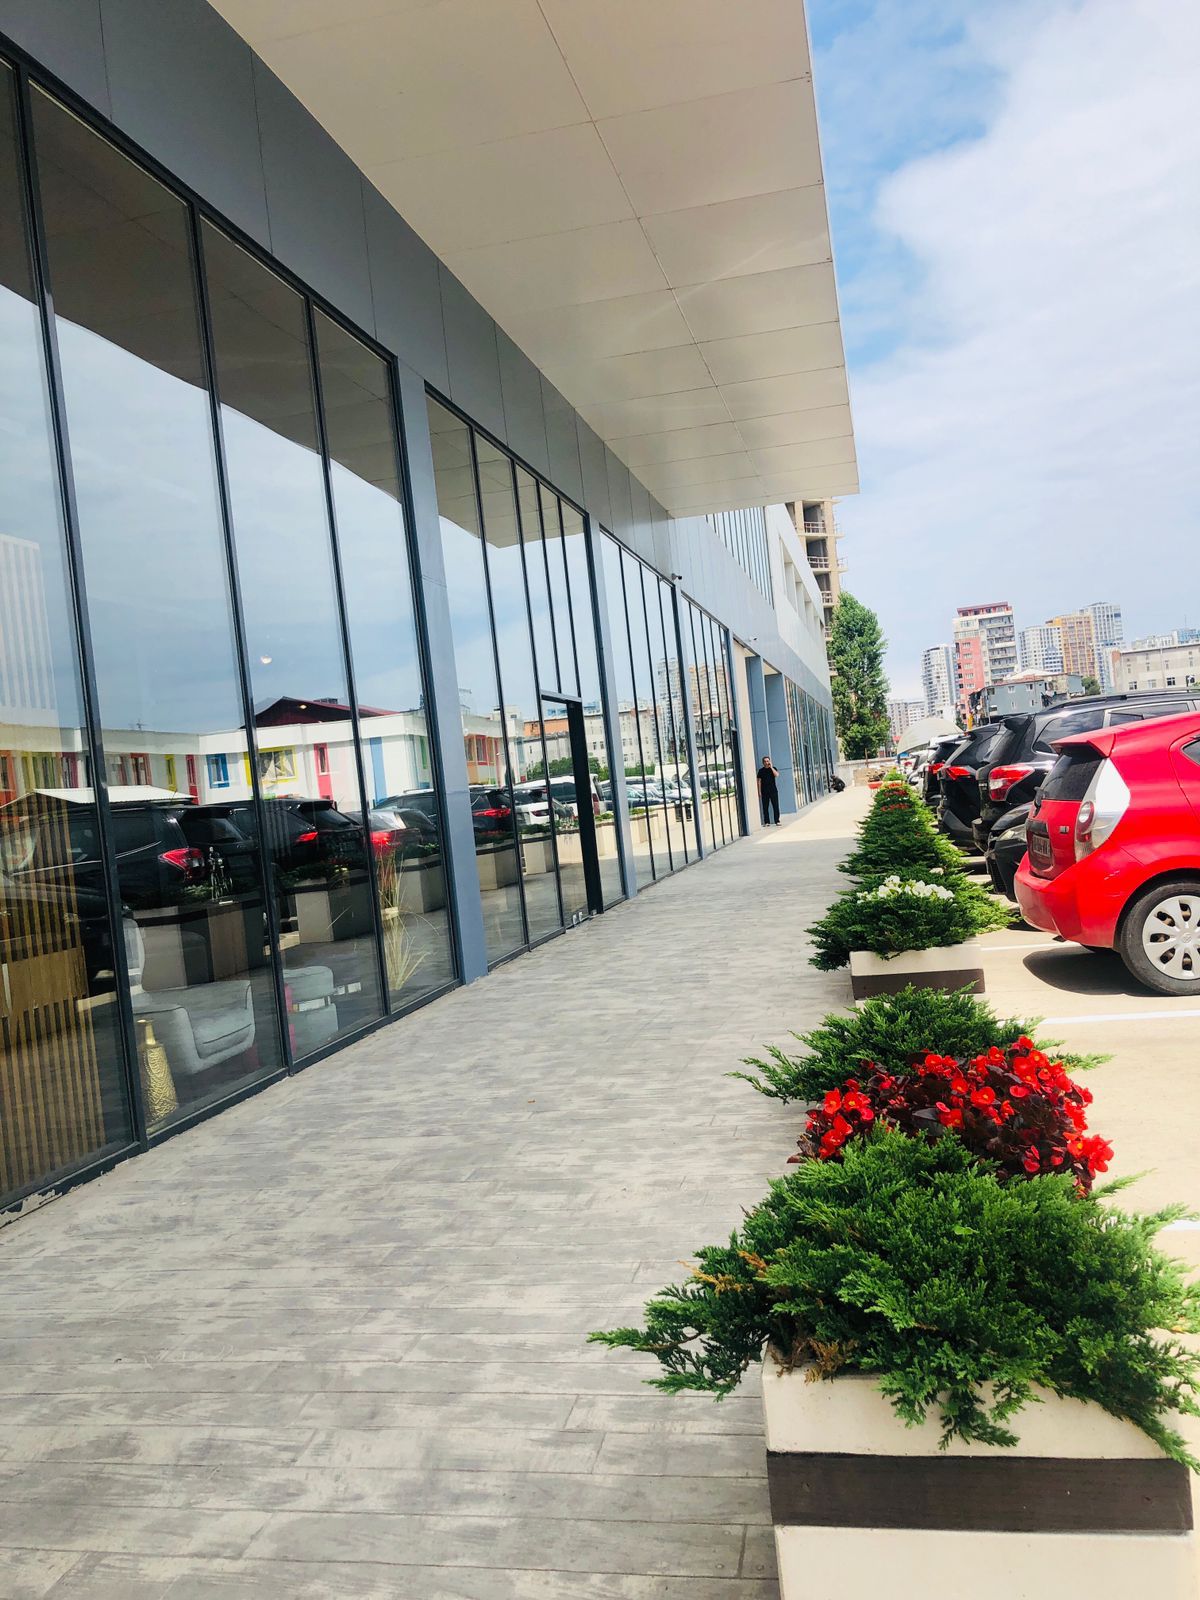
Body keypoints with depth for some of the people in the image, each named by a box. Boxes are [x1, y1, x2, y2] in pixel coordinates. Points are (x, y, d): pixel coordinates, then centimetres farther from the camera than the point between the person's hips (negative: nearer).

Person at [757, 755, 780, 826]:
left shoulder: (773, 768, 7)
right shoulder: (761, 770, 7)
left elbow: (777, 775, -13)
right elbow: (759, 781, 6)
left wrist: (771, 767, -14)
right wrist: (759, 791, 0)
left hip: (773, 791, 0)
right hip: (764, 792, 1)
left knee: (775, 806, -4)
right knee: (765, 807, 1)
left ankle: (777, 821, -1)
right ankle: (766, 822, 6)